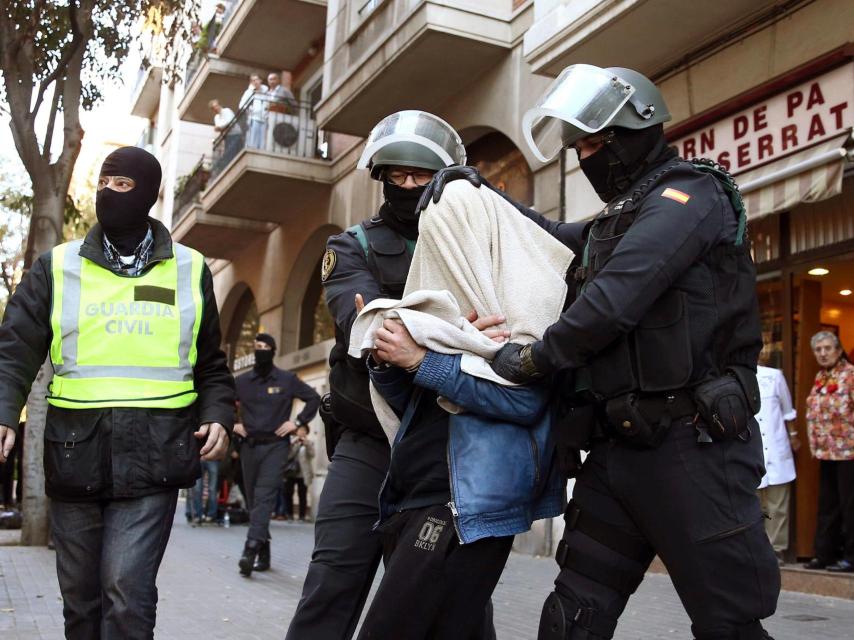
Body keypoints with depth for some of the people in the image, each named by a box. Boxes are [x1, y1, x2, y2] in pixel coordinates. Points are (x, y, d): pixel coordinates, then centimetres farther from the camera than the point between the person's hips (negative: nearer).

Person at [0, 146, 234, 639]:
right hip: (75, 455, 2)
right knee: (80, 598, 11)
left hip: (152, 457, -2)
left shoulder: (190, 270, 9)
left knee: (128, 592, -13)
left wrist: (217, 417, -1)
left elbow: (211, 365, 16)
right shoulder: (59, 266, 8)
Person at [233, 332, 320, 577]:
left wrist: (297, 421, -1)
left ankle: (251, 549, -28)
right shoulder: (242, 381, 8)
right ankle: (263, 554, 17)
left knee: (264, 496, -18)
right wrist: (232, 423, 8)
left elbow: (314, 398, 8)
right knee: (253, 499, 7)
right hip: (249, 446, 4)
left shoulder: (287, 380, 2)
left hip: (276, 446, -4)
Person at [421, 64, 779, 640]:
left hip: (690, 447, -9)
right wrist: (483, 193, 16)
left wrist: (537, 358, -9)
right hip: (618, 451, 9)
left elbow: (616, 297, -19)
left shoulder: (689, 193, -6)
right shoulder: (618, 221, 23)